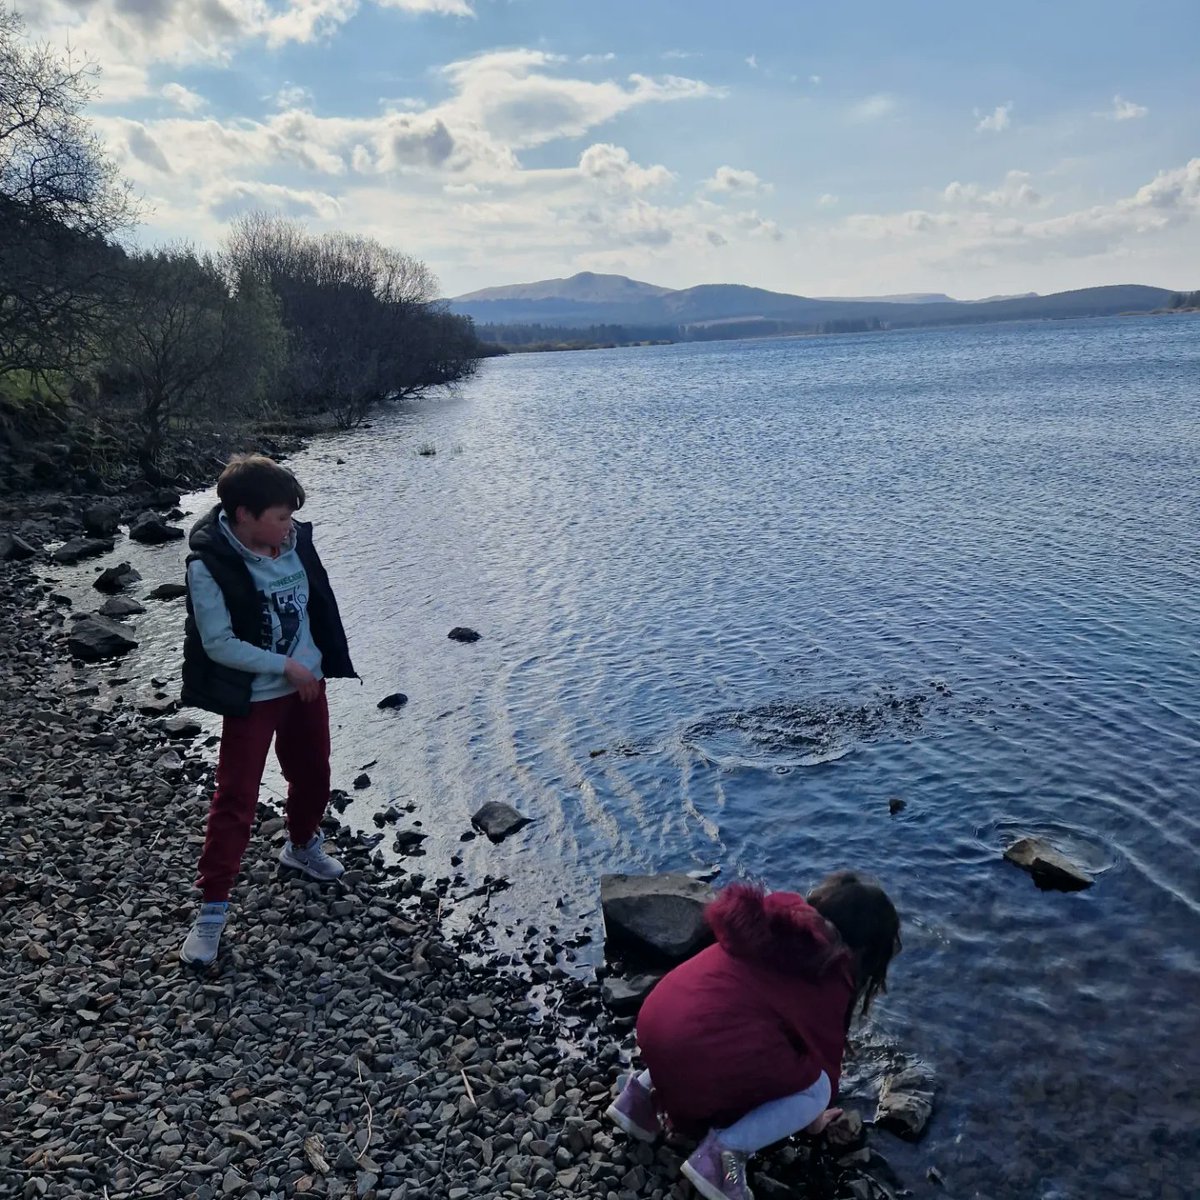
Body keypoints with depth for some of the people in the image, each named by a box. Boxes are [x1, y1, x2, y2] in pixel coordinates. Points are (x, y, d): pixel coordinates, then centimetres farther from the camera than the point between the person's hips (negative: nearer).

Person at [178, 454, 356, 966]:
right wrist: (287, 666, -19)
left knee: (313, 776, 21)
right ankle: (212, 907, 12)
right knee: (235, 800, -1)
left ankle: (302, 845, 49)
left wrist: (323, 662, 11)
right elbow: (218, 644, -22)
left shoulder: (294, 540, -7)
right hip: (252, 697, -6)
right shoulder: (209, 565, -23)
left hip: (306, 683, 6)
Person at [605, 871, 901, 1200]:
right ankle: (725, 1151, -5)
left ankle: (644, 1091, 21)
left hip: (655, 1019, 7)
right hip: (702, 1053, -7)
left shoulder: (775, 923, 20)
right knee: (815, 1089, 12)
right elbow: (824, 1050, 15)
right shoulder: (830, 975, 3)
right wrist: (815, 1119, 33)